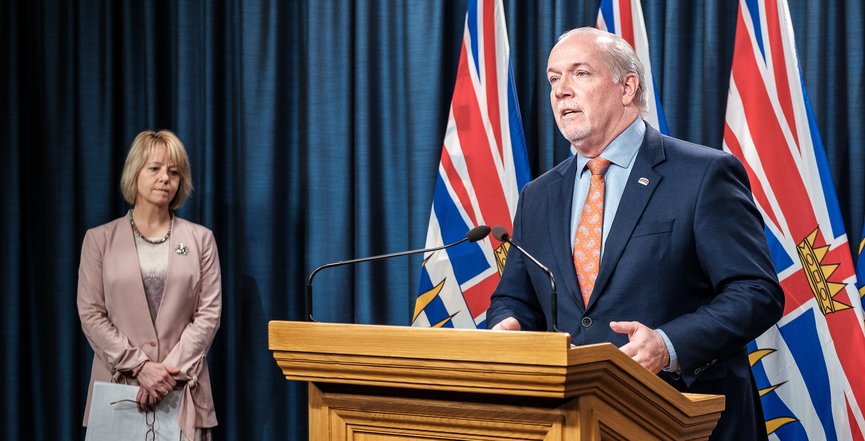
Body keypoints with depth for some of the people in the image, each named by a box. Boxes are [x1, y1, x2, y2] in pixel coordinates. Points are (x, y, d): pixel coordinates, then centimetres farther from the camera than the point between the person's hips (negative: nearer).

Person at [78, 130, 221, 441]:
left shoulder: (200, 239, 10)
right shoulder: (99, 239, 9)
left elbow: (209, 313, 3)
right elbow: (90, 314, 2)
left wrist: (172, 370, -9)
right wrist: (140, 367, -9)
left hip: (182, 389, 0)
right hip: (118, 386, 0)